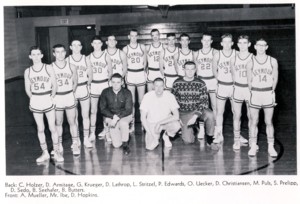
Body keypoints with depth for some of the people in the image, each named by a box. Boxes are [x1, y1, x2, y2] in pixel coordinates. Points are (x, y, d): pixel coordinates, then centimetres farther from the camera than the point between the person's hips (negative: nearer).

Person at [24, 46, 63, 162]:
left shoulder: (48, 68, -3)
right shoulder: (27, 71, 1)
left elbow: (54, 85, 0)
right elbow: (27, 89, 8)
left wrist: (51, 97, -4)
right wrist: (33, 99, 1)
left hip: (48, 101, -2)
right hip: (35, 103, 2)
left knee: (52, 128, 0)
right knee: (40, 129, 9)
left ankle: (56, 152, 12)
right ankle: (45, 153, 19)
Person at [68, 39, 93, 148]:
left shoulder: (86, 59, 3)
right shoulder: (67, 60, -1)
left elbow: (90, 75, 8)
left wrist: (88, 85, 0)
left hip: (84, 89, 1)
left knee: (85, 115, 4)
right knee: (74, 116, 5)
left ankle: (86, 139, 14)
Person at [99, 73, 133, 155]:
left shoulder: (127, 93, -10)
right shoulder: (105, 92, -7)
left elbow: (128, 110, -13)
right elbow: (103, 109, -3)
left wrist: (117, 117, -27)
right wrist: (113, 116, -17)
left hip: (125, 115, -1)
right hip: (111, 117, 1)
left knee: (123, 123, -40)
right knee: (116, 145, -11)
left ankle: (125, 144, -15)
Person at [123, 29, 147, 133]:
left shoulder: (142, 47, 6)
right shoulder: (125, 49, 3)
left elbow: (145, 61, 10)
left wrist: (143, 71, 3)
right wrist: (125, 74, -2)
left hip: (141, 75, 0)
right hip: (130, 75, 0)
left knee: (142, 100, 3)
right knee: (131, 101, 1)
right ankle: (132, 124, 6)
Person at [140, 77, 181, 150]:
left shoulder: (169, 96, -16)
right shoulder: (147, 96, -16)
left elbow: (176, 116, -22)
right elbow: (143, 118, -13)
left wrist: (160, 123, -29)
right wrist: (150, 133, -21)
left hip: (166, 121, 1)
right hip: (152, 123, -1)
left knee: (176, 125, -33)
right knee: (150, 147, -20)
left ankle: (166, 136, 3)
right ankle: (156, 137, 17)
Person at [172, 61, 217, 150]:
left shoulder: (200, 84, -8)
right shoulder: (177, 83, -7)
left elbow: (204, 102, -12)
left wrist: (195, 116, -24)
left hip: (198, 110, 0)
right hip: (184, 113, 0)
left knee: (210, 115, -34)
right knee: (188, 140, -15)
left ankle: (210, 141, -12)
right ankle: (186, 129, 23)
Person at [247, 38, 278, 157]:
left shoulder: (273, 61, 1)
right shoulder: (250, 62, 0)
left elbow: (275, 79, 6)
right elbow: (249, 80, 5)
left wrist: (271, 91, 4)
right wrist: (253, 92, 1)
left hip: (268, 94, 0)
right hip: (255, 94, 0)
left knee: (269, 122, 4)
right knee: (254, 122, 3)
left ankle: (271, 147, 13)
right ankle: (253, 146, 12)